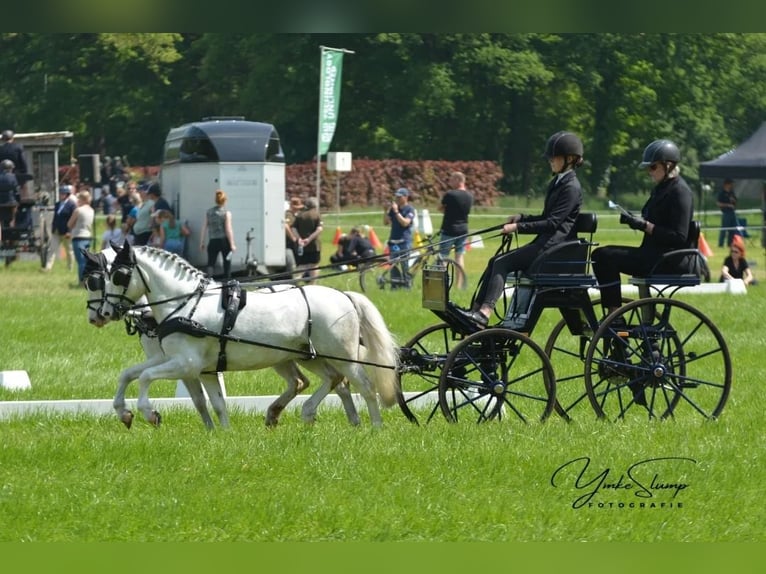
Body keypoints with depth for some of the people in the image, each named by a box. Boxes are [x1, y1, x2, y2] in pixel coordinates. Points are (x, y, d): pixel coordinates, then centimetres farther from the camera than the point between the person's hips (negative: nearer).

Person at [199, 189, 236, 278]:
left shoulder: (208, 212, 3)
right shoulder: (226, 213, -7)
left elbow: (203, 228, 4)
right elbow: (228, 230, -10)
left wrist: (201, 242, 11)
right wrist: (232, 244, -7)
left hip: (213, 241, 2)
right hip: (224, 240, -2)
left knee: (211, 263, 1)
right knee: (227, 263, 13)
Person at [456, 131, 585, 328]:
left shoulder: (571, 187, -12)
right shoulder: (557, 183, 19)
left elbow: (552, 223, -19)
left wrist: (518, 227, -19)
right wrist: (521, 218, 12)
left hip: (554, 245, -10)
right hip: (544, 241, 10)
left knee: (503, 263, -20)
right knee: (496, 261, -1)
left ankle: (484, 313, -29)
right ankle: (476, 309, -5)